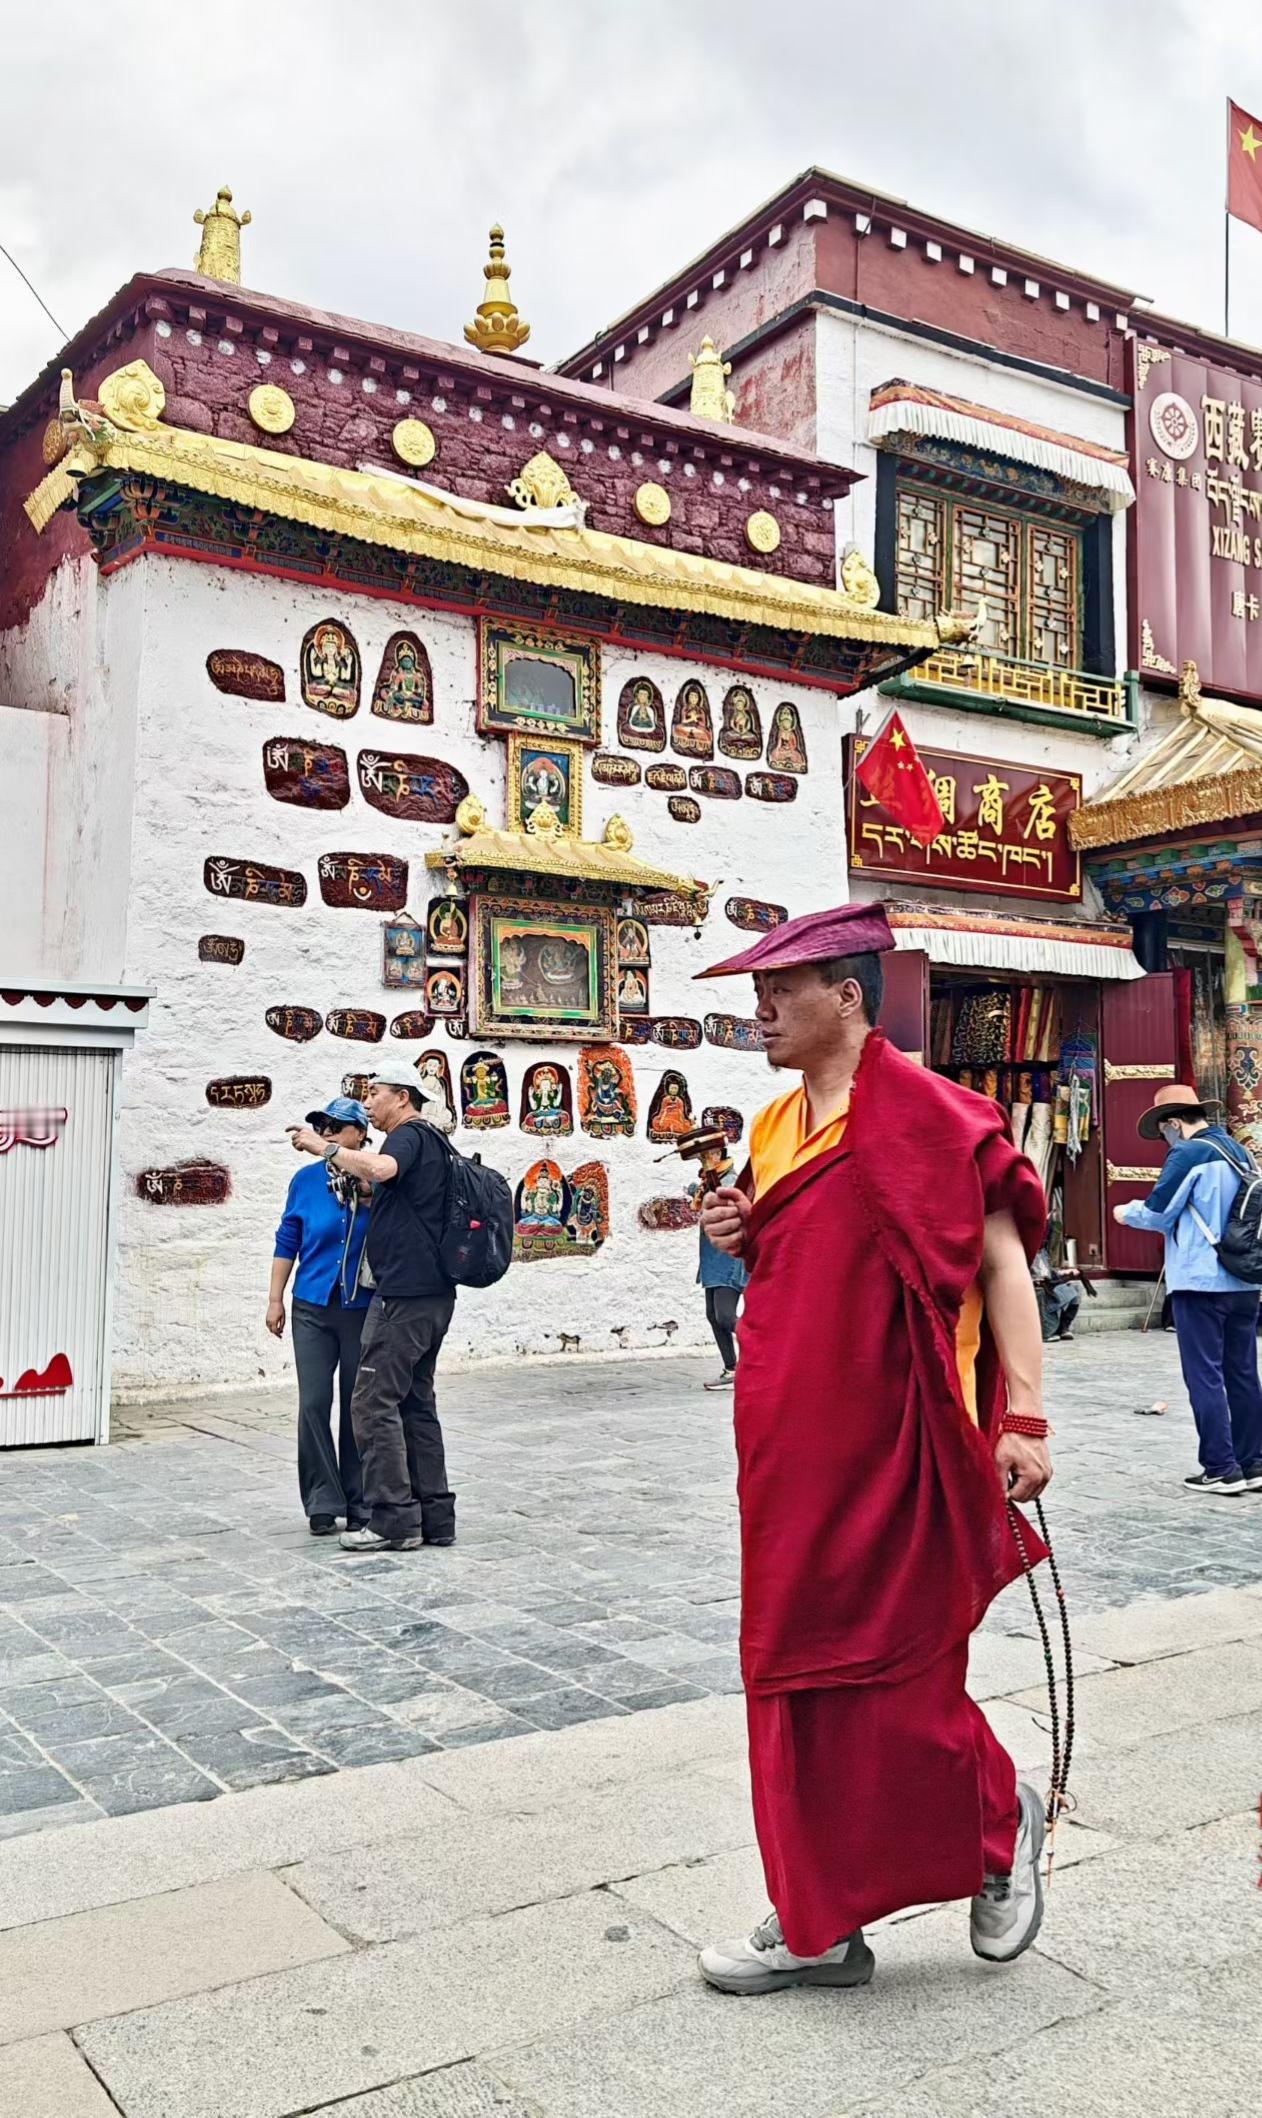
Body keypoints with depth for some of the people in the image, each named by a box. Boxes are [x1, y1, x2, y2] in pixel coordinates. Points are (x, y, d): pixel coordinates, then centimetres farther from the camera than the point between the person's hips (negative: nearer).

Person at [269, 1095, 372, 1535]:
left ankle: (359, 1504, 18)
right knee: (314, 1404, -2)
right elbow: (287, 1242, 9)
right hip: (313, 1310, 2)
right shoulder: (306, 1181, 2)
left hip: (363, 1310, -1)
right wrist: (275, 1299, 7)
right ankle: (322, 1505, 9)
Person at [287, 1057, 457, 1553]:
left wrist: (324, 1147, -20)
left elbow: (380, 1168, -32)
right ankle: (434, 1516, 15)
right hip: (433, 1294, 10)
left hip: (402, 1294, -10)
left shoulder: (411, 1134, -9)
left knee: (374, 1402, -6)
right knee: (416, 1402, 12)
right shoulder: (432, 1143, 21)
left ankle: (393, 1520, -4)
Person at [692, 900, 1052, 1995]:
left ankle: (1001, 1817, 33)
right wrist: (743, 1237, 1)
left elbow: (1002, 1258, -14)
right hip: (788, 1443, 8)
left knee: (891, 1668, 2)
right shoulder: (778, 1125, 12)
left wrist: (1023, 1417, -20)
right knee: (795, 1664, 12)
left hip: (884, 1445, -8)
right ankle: (817, 1921, 25)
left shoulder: (922, 1112, -12)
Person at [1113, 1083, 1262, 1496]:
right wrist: (1177, 1220, 24)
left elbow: (1158, 1214, -9)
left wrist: (1126, 1211, 9)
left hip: (1201, 1281, -8)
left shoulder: (1189, 1153, -11)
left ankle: (1221, 1469, -1)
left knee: (1205, 1376, -2)